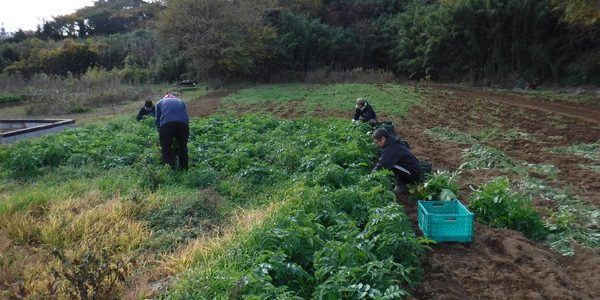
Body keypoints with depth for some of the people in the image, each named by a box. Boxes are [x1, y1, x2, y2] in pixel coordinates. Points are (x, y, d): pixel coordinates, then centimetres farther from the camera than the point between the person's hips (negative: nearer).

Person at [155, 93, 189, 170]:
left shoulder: (160, 102, 31)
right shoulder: (180, 101, 35)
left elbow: (157, 120, 24)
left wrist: (160, 133, 29)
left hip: (166, 124, -1)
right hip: (183, 123, 2)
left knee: (166, 150, 10)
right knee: (183, 148, 17)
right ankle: (184, 170, 23)